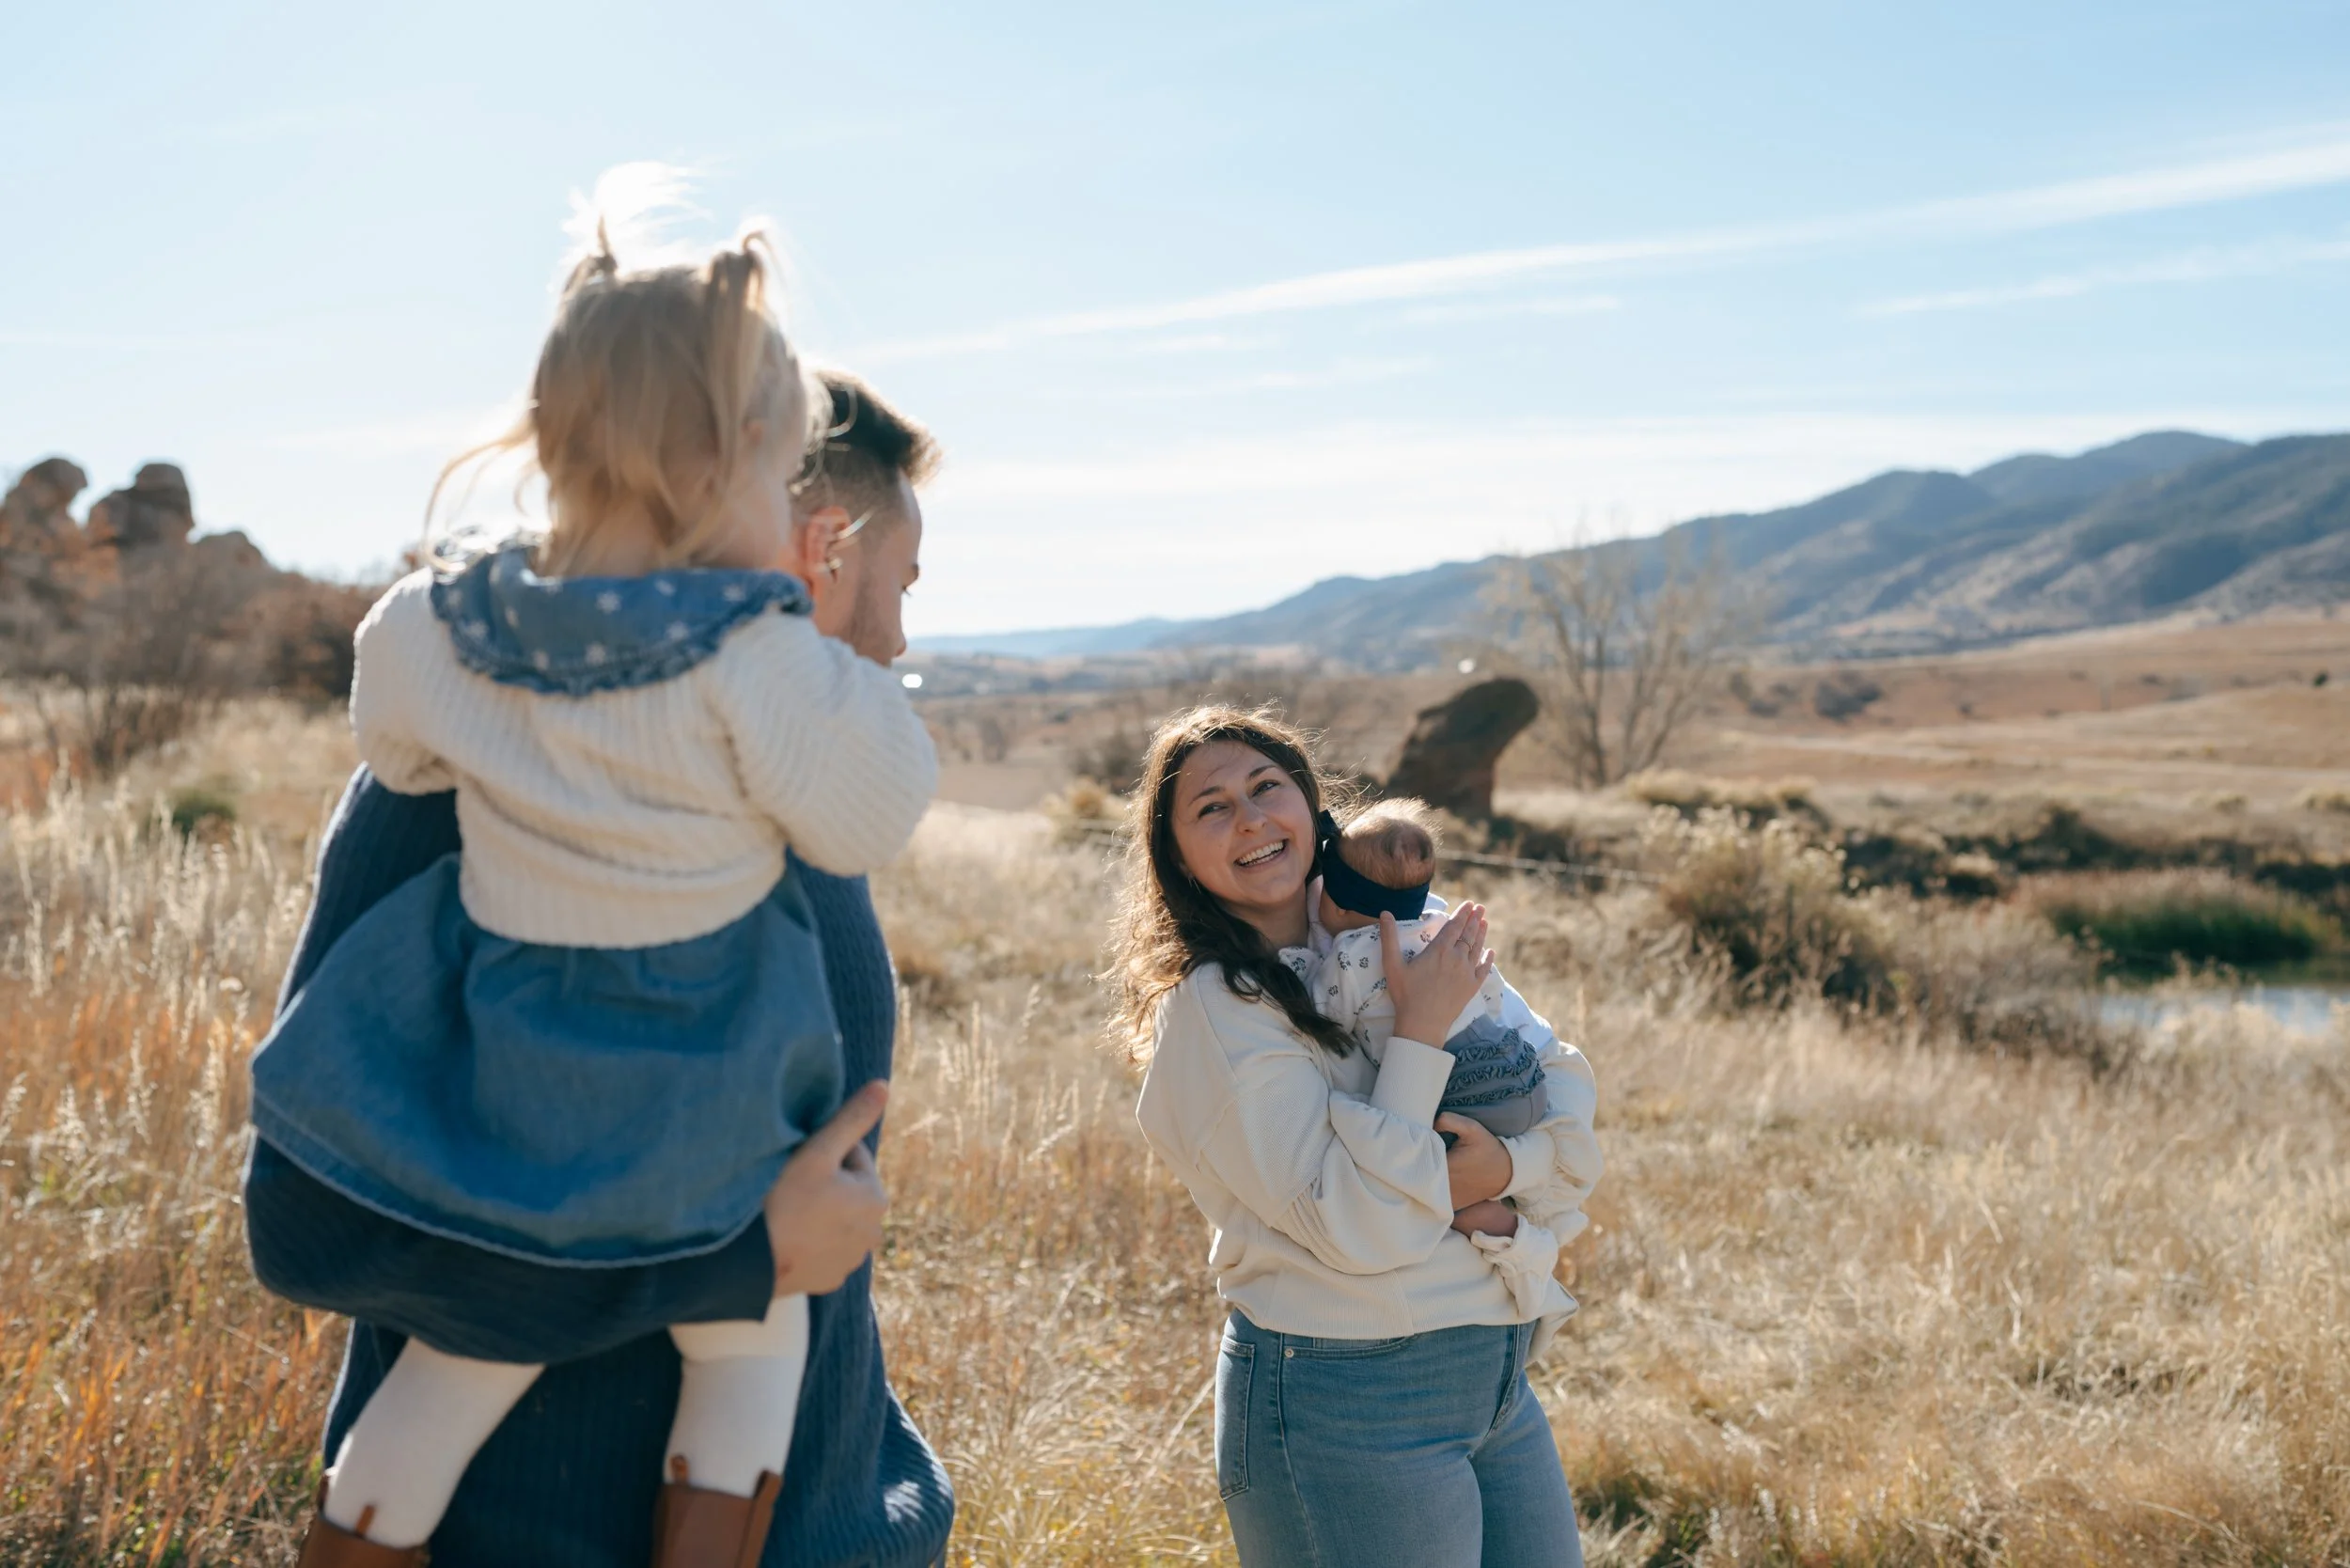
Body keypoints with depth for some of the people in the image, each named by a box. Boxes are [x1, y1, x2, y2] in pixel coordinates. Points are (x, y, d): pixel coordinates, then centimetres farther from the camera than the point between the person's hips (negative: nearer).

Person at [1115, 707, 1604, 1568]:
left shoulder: (1397, 940, 7)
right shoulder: (1211, 1008, -15)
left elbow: (1562, 1075, 5)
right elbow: (1359, 1230, -21)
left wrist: (1507, 1165, -14)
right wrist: (1420, 1032, -19)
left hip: (1497, 1371, 7)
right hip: (1348, 1406, -7)